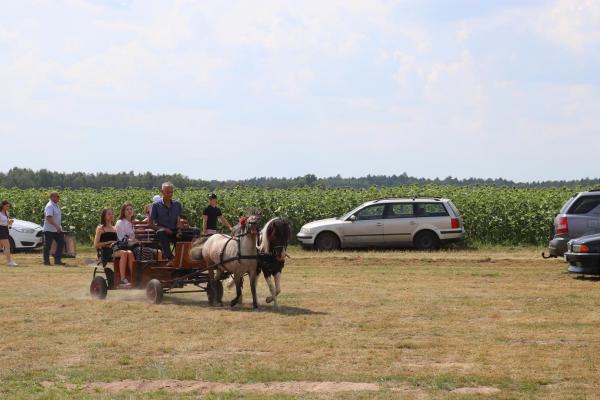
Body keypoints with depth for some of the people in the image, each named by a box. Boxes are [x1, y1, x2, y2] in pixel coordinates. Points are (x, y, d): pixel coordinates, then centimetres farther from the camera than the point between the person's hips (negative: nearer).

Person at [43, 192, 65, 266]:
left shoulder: (56, 205, 12)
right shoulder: (49, 206, -18)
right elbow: (49, 218, -28)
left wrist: (59, 227, 17)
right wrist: (56, 226, -34)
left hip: (57, 229, 9)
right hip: (49, 230, -9)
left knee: (61, 243, 8)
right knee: (47, 246, 0)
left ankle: (57, 260, 14)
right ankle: (46, 261, 8)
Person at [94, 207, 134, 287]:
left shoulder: (115, 228, 26)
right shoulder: (100, 228, 9)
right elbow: (96, 245, 1)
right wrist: (108, 243, -10)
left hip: (116, 248, 5)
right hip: (106, 252, -5)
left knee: (130, 253, -29)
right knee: (123, 253, -35)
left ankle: (132, 277, -42)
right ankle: (122, 280, -43)